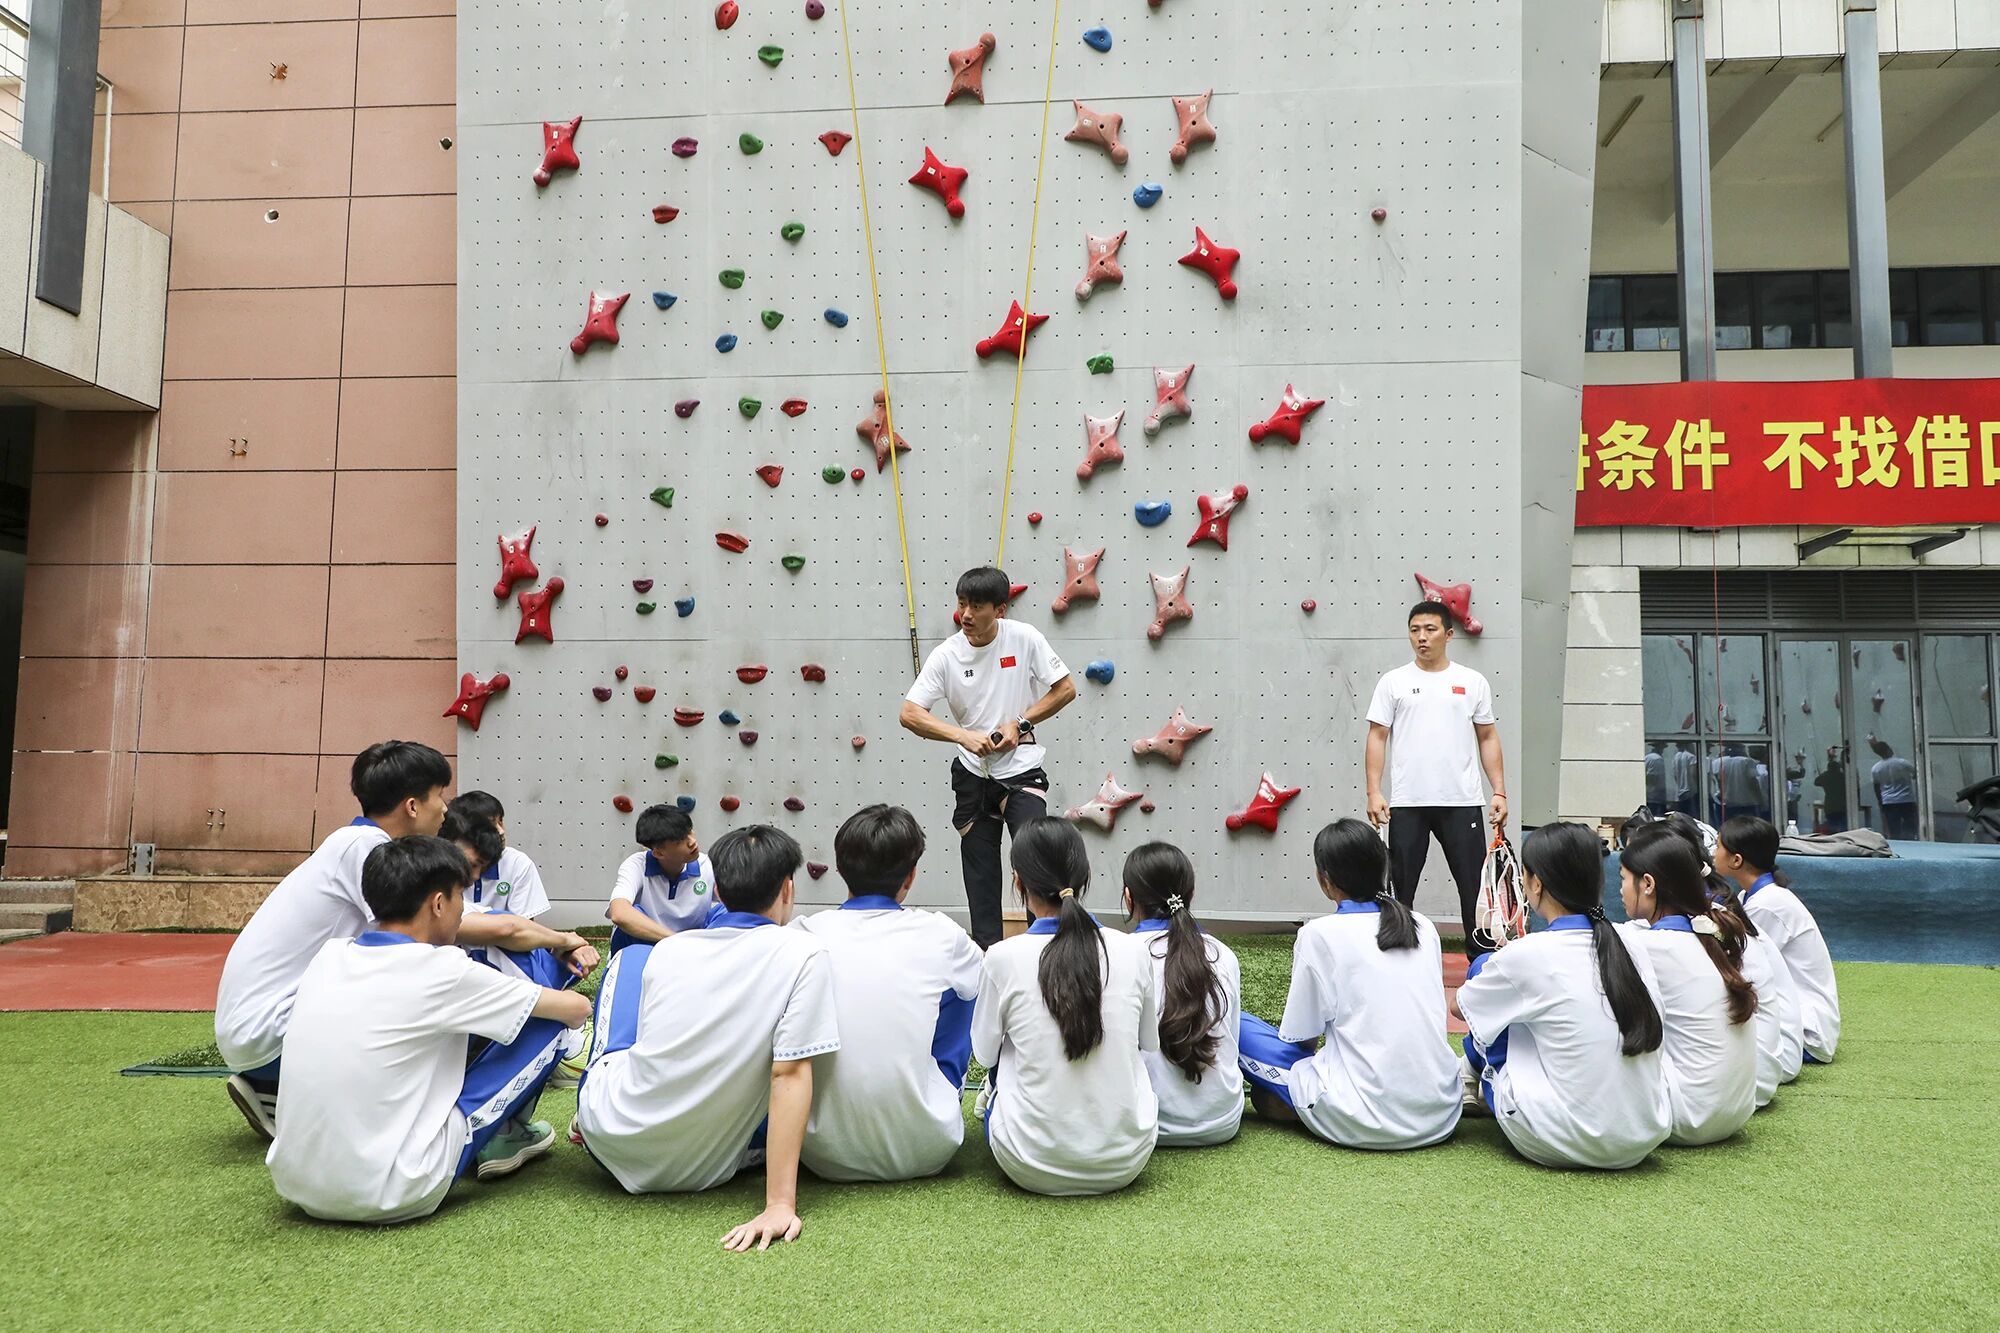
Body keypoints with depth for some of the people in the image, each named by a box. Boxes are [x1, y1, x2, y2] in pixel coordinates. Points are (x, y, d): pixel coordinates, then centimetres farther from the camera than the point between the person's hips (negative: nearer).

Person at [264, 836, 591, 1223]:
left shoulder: (329, 955, 4)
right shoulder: (442, 971, -12)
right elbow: (575, 1008, -2)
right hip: (391, 1197, -7)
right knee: (547, 1021, 1)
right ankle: (505, 1137, 22)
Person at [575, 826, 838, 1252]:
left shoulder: (665, 949, -1)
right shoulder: (801, 953, -15)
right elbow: (790, 1077, -20)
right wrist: (780, 1204, -20)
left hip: (609, 1137, 3)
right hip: (700, 1170, -2)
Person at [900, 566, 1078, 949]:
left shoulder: (1024, 638, -11)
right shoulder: (946, 655, -9)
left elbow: (1066, 689, -4)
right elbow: (909, 714, -12)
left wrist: (1020, 724, -13)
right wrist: (963, 736, -25)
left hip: (1021, 770, -2)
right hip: (972, 774, 3)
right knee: (979, 867, 10)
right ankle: (986, 949, 22)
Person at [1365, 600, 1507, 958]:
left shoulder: (1472, 682, 7)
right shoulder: (1394, 682, 3)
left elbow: (1487, 738, 10)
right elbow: (1377, 737, 2)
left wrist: (1499, 791, 2)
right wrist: (1374, 792, -7)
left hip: (1462, 803, 1)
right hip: (1406, 803, -1)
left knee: (1475, 883, 5)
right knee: (1400, 886, 6)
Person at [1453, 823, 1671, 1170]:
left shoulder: (1527, 955, -13)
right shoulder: (1633, 949, 1)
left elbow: (1458, 1005, 7)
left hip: (1564, 1143, -6)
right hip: (1645, 1140, 6)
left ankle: (1484, 1085, 32)